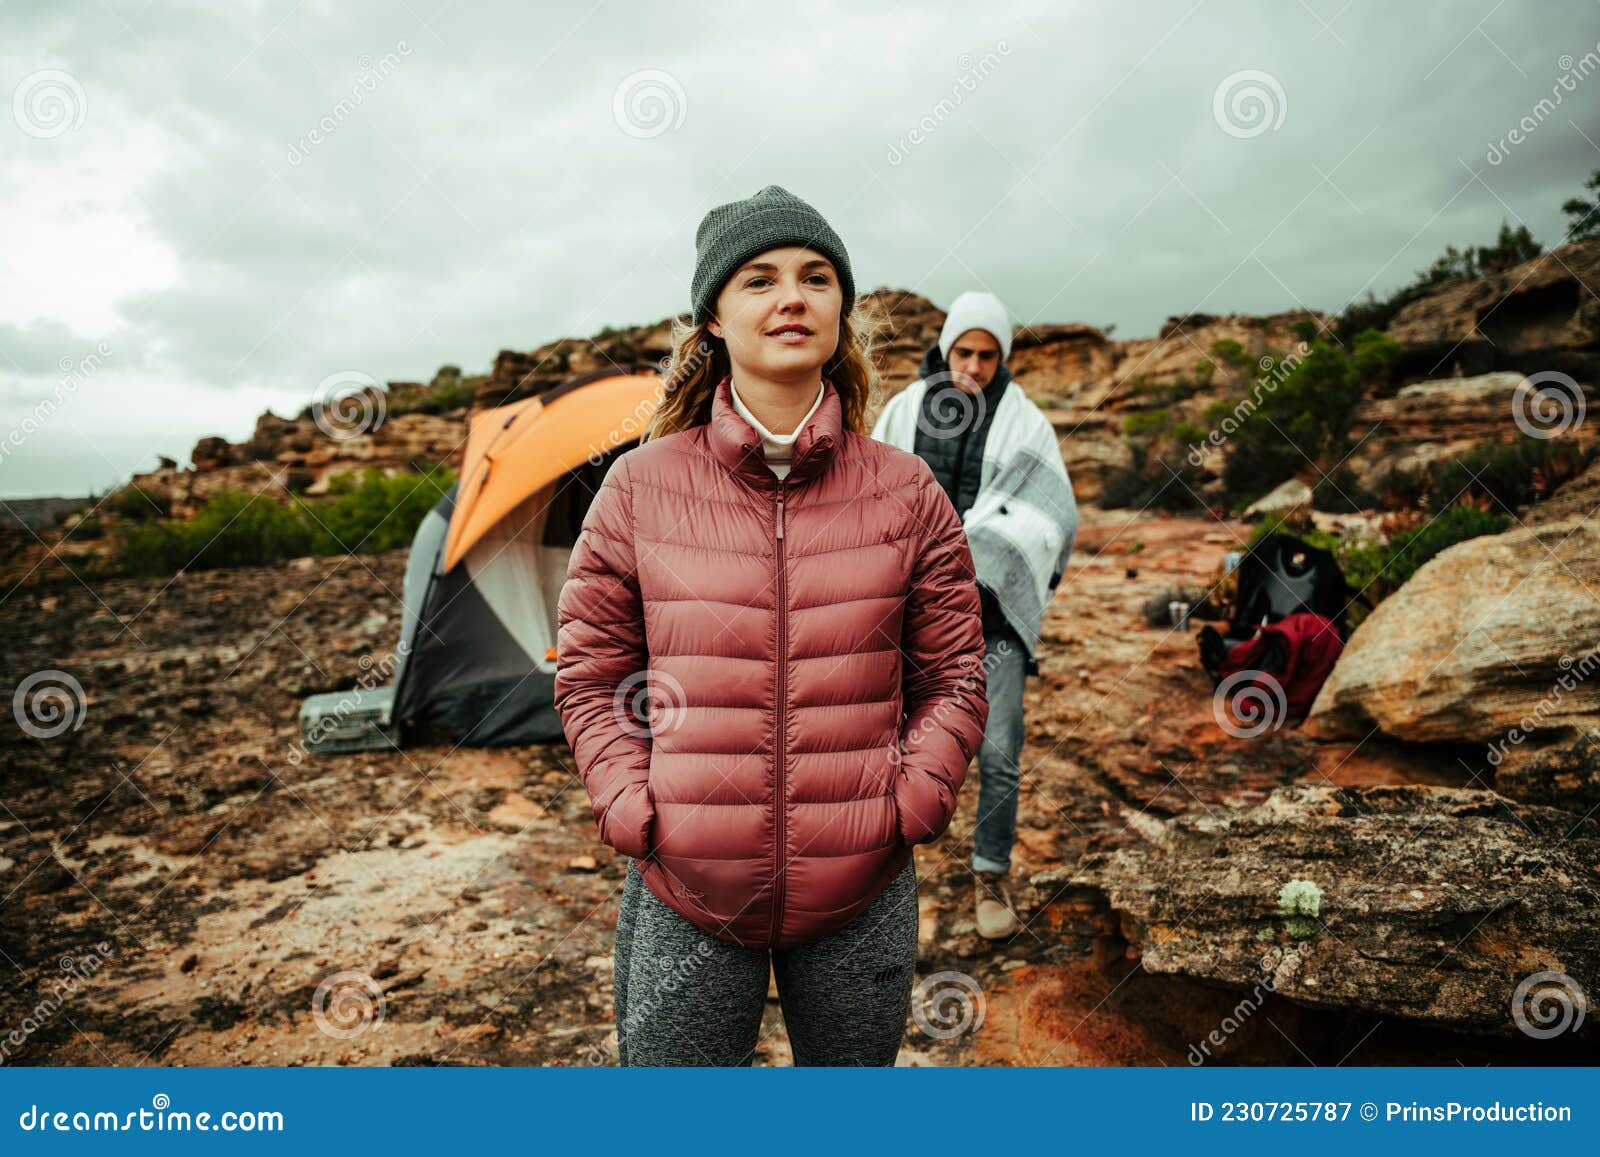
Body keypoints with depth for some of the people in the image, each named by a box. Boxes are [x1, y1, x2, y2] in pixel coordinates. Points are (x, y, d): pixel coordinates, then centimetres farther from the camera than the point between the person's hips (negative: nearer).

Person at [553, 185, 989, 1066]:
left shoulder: (905, 493, -2)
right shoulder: (640, 486, -4)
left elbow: (954, 678, 4)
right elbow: (589, 676, 3)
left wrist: (908, 803, -7)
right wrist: (635, 811, -7)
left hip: (861, 895, 2)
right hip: (684, 894, -1)